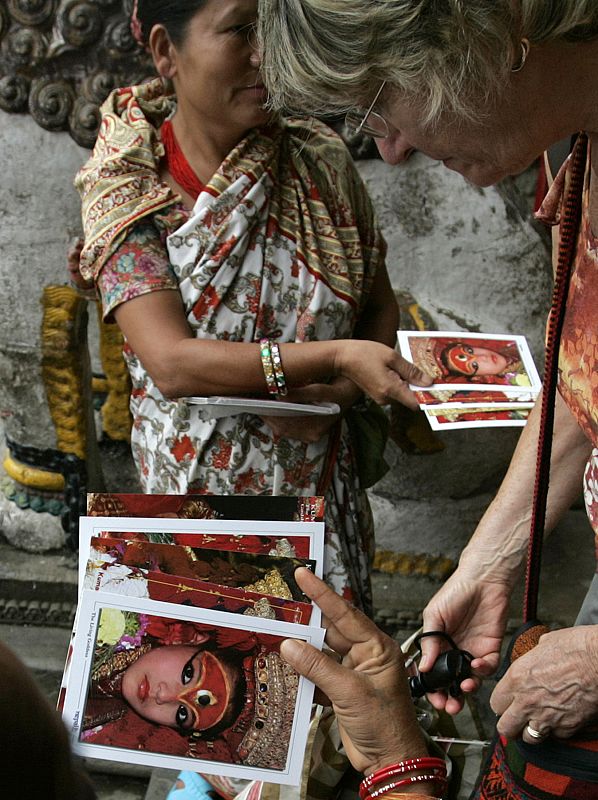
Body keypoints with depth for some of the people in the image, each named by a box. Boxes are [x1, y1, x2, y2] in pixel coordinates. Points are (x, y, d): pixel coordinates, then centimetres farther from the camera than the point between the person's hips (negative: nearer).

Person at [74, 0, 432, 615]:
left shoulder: (321, 162, -4)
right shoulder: (124, 190, -11)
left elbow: (380, 307, 7)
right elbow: (170, 362, -21)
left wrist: (337, 397, -13)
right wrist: (336, 357, -29)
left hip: (320, 486, 2)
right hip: (193, 492, -2)